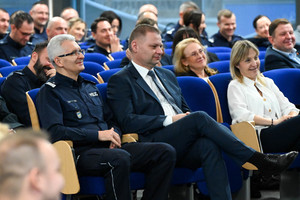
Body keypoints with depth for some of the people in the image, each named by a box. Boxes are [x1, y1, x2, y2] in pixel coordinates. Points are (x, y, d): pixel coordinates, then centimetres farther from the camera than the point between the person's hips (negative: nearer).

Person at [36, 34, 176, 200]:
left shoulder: (89, 86, 26)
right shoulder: (49, 91, 2)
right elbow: (54, 132, -12)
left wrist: (114, 136, 4)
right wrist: (98, 135, -14)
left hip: (109, 148, 8)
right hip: (81, 152, -8)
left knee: (166, 152, -12)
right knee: (120, 158, -39)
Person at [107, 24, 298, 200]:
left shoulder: (167, 75, 28)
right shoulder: (120, 80, 5)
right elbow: (127, 121, -8)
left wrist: (187, 115, 3)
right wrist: (169, 120, -12)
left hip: (183, 148, 6)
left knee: (209, 145, -30)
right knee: (200, 117, -28)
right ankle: (259, 160, -29)